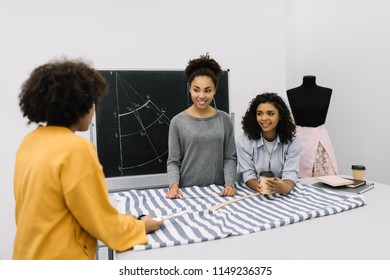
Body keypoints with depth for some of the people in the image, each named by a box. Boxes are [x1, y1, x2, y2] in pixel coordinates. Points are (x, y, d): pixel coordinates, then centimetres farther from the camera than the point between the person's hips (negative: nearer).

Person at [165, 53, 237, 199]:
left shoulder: (224, 119, 3)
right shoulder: (178, 121, -2)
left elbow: (230, 158, 2)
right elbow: (173, 161, -2)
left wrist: (229, 184, -12)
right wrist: (174, 184, -18)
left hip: (217, 191, 1)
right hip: (187, 191, -1)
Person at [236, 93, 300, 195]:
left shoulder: (292, 140, -4)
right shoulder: (244, 140, -7)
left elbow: (290, 173, -11)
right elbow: (248, 174, -10)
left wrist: (285, 188, -33)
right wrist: (259, 187, -31)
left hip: (281, 193, 1)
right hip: (251, 191, 0)